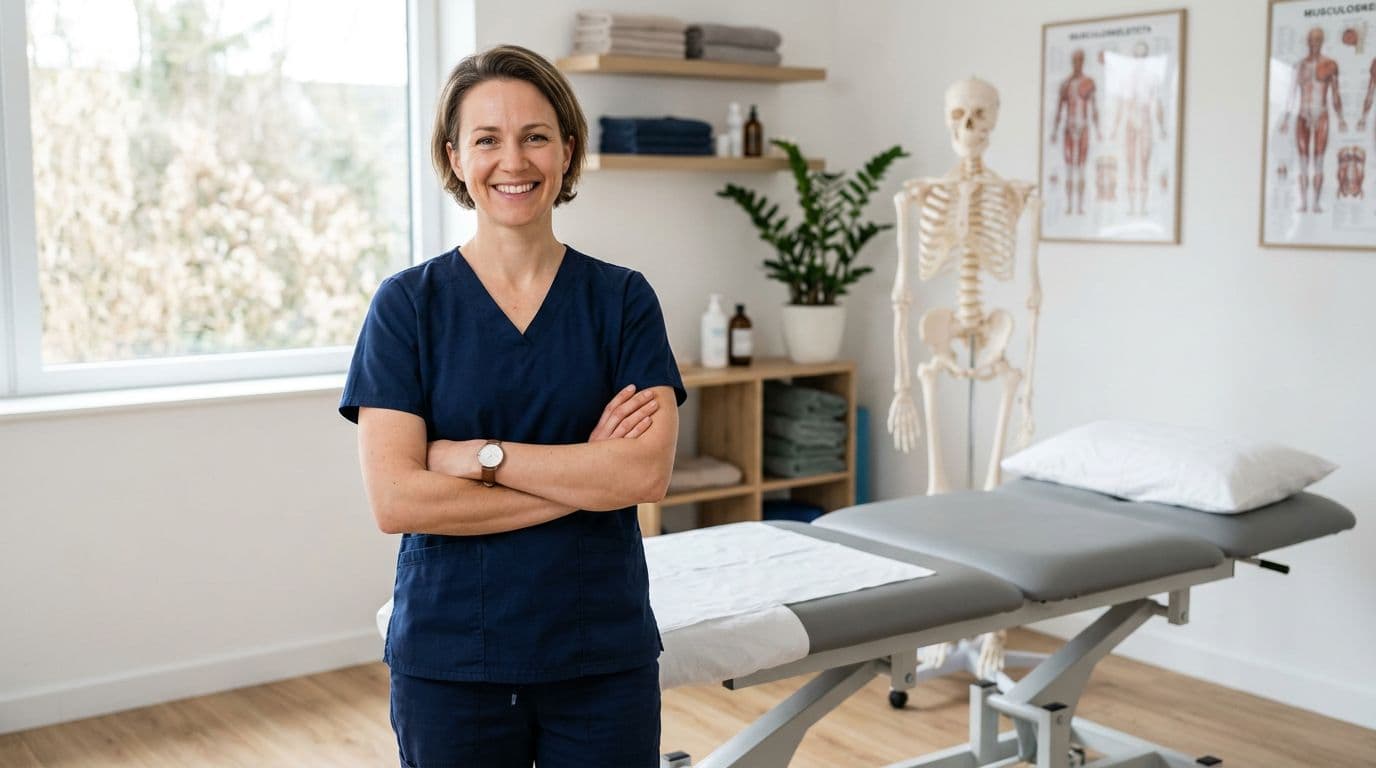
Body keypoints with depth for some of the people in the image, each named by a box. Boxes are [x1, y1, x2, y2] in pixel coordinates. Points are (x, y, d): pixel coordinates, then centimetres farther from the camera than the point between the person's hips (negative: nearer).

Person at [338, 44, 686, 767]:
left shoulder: (623, 298, 1)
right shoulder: (407, 303, -3)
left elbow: (648, 470, -12)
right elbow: (395, 498, -13)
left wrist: (479, 455, -15)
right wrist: (586, 474, -13)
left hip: (603, 653, 1)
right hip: (449, 658, -1)